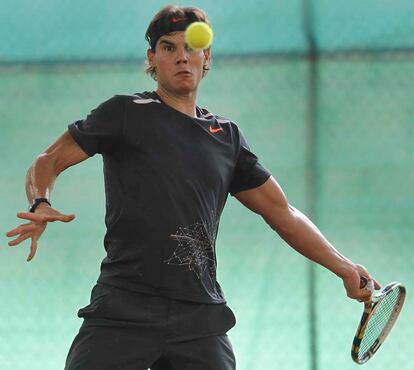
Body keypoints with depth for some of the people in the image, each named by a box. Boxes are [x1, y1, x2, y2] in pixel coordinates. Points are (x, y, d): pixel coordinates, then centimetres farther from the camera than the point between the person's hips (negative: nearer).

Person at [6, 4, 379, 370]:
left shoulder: (227, 136, 17)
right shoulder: (125, 113, 5)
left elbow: (282, 213, 23)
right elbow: (47, 162, 5)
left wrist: (345, 268, 19)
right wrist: (41, 206, -16)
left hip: (201, 320, 3)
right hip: (124, 311, -3)